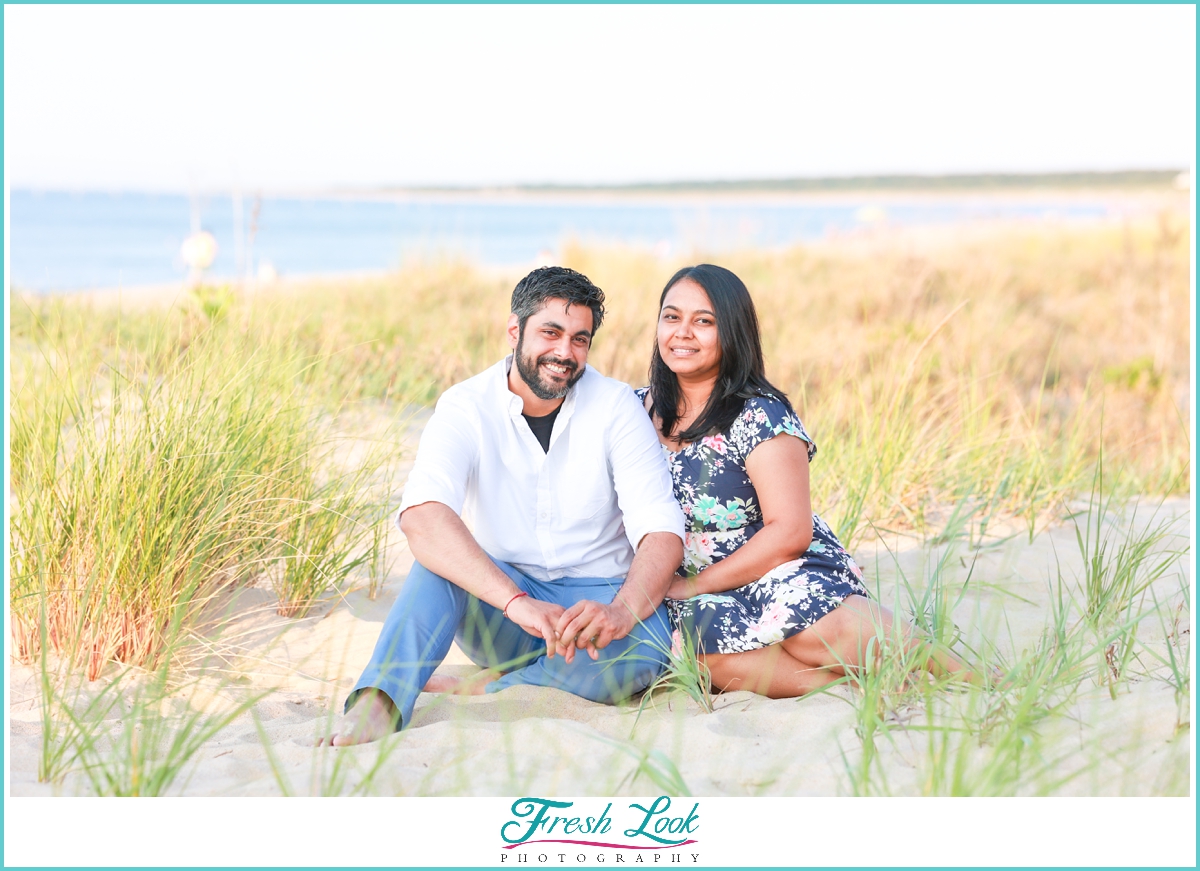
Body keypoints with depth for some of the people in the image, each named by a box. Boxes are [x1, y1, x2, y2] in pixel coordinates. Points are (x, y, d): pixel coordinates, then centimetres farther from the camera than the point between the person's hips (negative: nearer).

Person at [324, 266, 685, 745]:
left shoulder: (616, 406, -6)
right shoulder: (466, 406, -9)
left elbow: (662, 530, -14)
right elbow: (421, 515, -28)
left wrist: (622, 610, -37)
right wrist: (519, 603, -43)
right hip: (498, 607, 0)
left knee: (647, 644, -34)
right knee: (443, 551, -31)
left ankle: (472, 694, -30)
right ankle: (376, 706, -46)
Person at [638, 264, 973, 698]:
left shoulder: (759, 416, -8)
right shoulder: (640, 409, 9)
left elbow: (789, 531, -14)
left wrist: (694, 585, -13)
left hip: (787, 572, -4)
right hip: (702, 597, 4)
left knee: (809, 629, -39)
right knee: (703, 642, -34)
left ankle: (953, 671, -20)